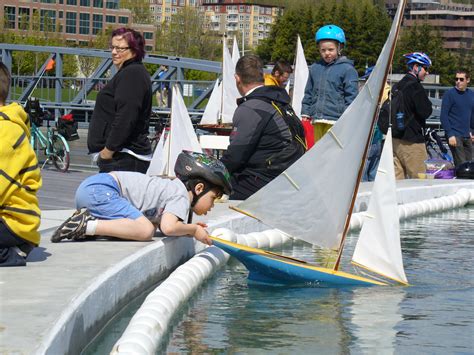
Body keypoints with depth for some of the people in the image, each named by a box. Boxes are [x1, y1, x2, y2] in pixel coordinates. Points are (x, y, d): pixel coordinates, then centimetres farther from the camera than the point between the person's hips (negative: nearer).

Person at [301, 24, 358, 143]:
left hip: (335, 121, -6)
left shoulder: (347, 69, -3)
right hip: (317, 121, 6)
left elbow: (351, 97, -3)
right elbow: (308, 93, 21)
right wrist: (305, 114, 16)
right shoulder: (315, 68, 13)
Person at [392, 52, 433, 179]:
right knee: (420, 179, -4)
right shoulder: (415, 86, -13)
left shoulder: (397, 86, 15)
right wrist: (428, 103, 4)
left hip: (395, 139, 9)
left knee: (397, 177, 7)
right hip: (411, 140, -9)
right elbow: (425, 112, -15)